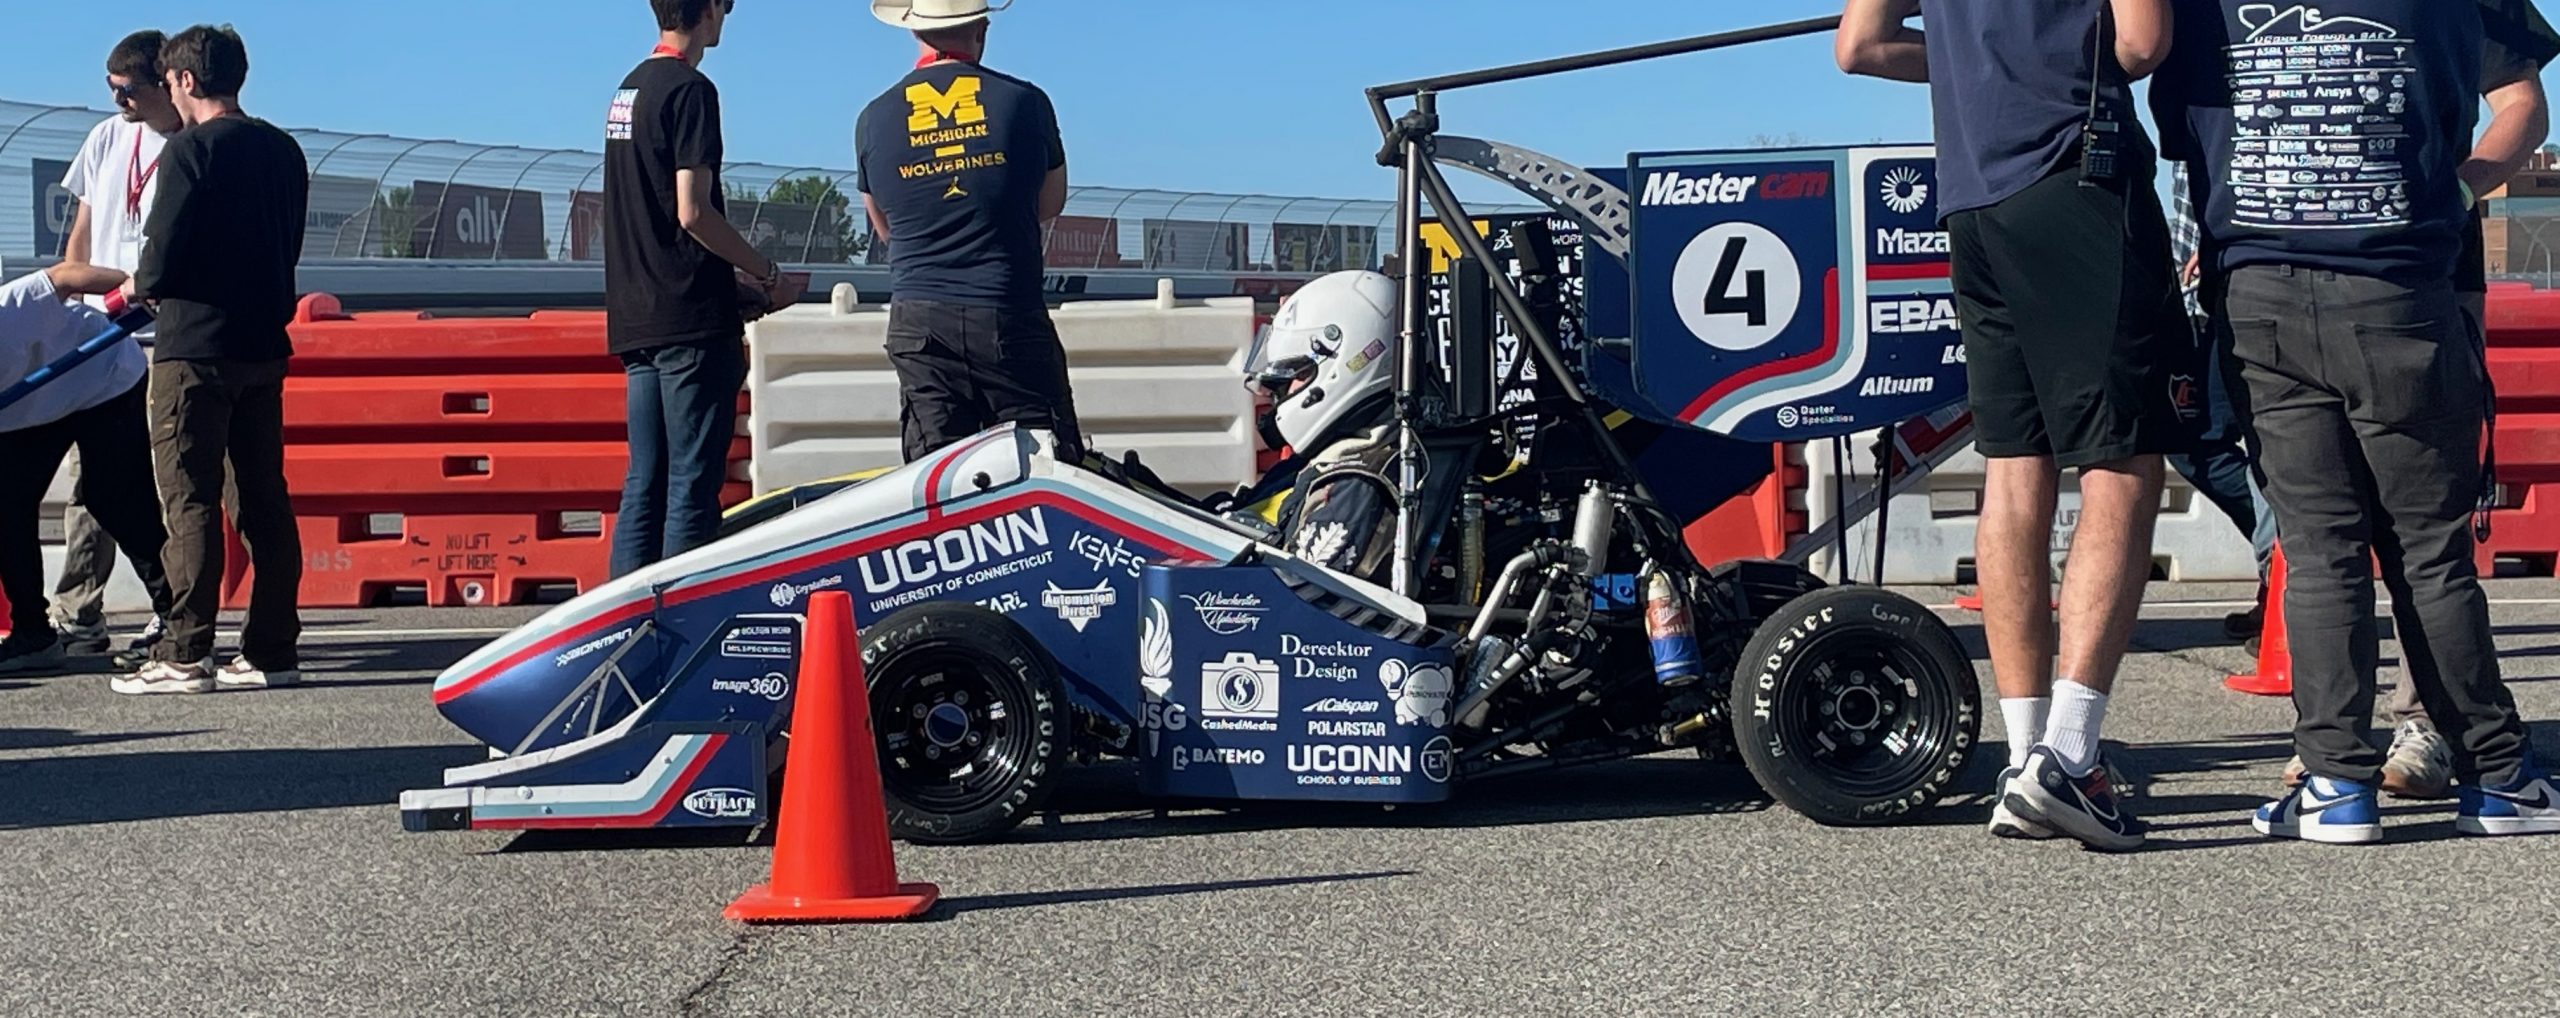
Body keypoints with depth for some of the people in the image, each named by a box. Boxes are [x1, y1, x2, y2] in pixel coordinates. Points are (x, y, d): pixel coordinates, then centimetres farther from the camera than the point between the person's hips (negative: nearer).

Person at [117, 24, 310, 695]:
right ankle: (272, 651, 11)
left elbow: (162, 258, -14)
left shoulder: (192, 148, -10)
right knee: (264, 497, 9)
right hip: (264, 344, 7)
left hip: (194, 346, -7)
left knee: (189, 500, -4)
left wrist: (135, 287, 7)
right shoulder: (284, 151, 11)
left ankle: (185, 656, -5)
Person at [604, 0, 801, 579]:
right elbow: (692, 212, -17)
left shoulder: (629, 90, 18)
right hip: (690, 317, -9)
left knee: (644, 483, 9)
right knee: (693, 486, -7)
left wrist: (737, 278, 22)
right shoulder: (689, 90, -10)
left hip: (634, 316, 9)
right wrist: (767, 276, -7)